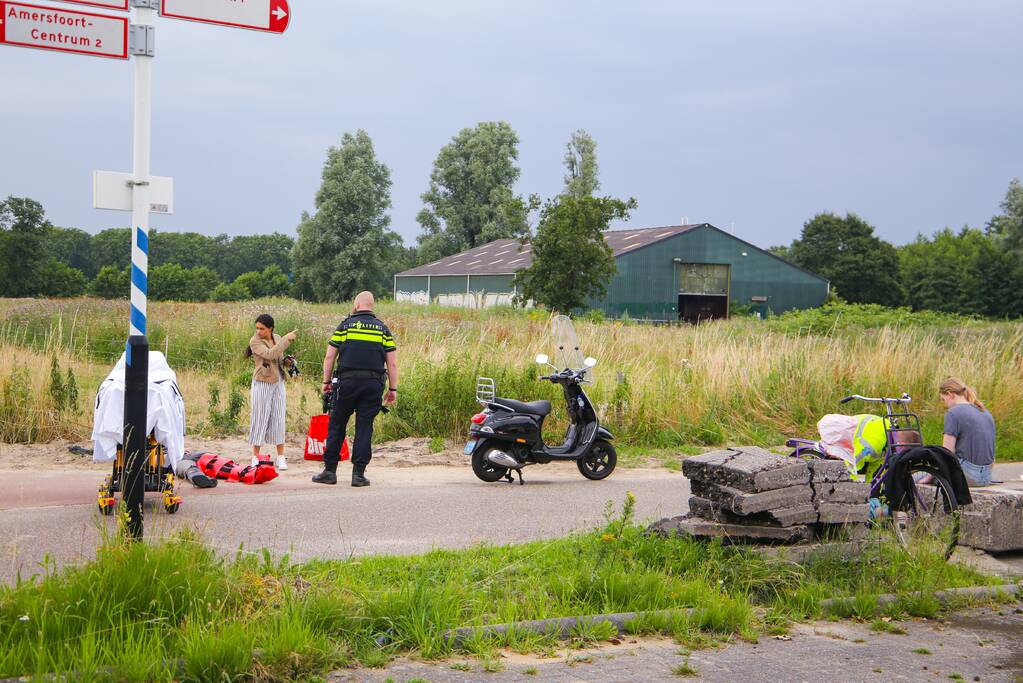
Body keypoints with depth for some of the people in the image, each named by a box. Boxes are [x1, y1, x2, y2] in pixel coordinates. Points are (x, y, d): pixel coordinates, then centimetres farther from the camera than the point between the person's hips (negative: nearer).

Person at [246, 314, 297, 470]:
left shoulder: (278, 338, 7)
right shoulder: (255, 341, -9)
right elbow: (269, 355, -25)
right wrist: (286, 339, -22)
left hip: (278, 383, 4)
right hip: (262, 384, -4)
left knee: (278, 418, 5)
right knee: (259, 418, 0)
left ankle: (281, 457, 9)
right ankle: (255, 456, 8)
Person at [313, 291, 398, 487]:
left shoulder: (345, 325, 6)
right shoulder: (382, 328, 10)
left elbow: (329, 356, 4)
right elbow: (392, 363, 6)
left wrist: (326, 381, 13)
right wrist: (393, 389, 10)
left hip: (347, 381, -1)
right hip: (373, 384, 1)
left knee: (336, 425, 8)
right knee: (364, 427, 4)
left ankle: (330, 471, 8)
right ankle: (358, 474, 1)